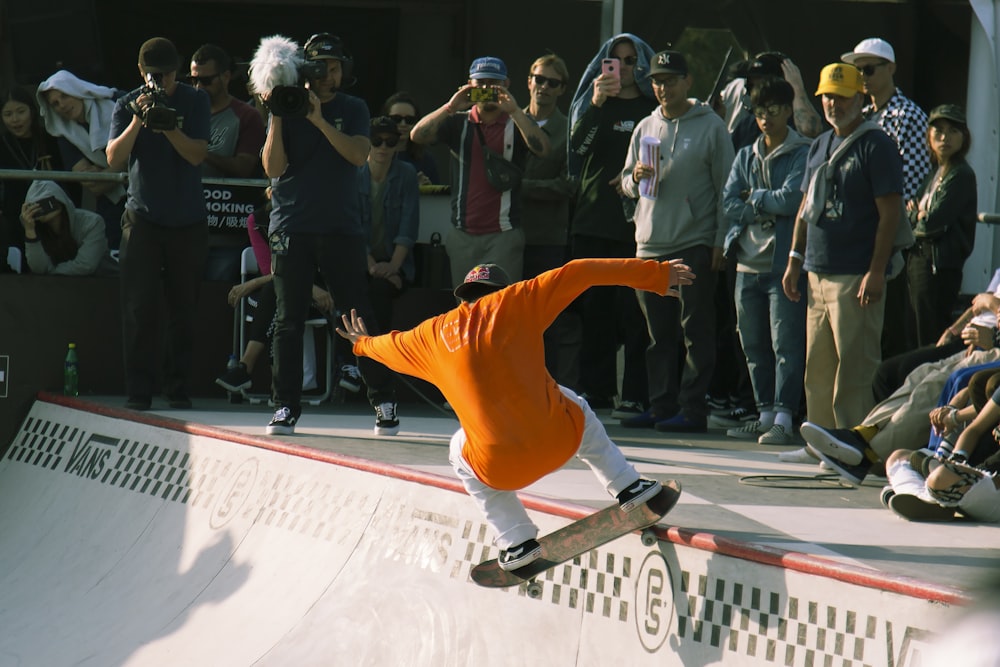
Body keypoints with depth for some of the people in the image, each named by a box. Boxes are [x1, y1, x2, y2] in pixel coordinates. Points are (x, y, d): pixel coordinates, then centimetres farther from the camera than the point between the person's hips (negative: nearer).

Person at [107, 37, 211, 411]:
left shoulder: (194, 102, 1)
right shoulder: (127, 106, 1)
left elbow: (196, 154, -9)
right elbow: (114, 159, -9)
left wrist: (167, 124, -23)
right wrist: (138, 120, -21)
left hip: (188, 220, 1)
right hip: (143, 218, -1)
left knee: (185, 307, 4)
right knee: (139, 307, -6)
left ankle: (178, 388, 10)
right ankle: (138, 391, -3)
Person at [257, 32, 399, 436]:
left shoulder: (353, 110, 7)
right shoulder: (287, 108, 6)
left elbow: (359, 155, -10)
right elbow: (273, 167, -3)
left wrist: (319, 120, -17)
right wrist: (277, 118, -13)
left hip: (341, 228, 0)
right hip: (291, 228, 1)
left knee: (359, 317, -2)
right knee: (288, 321, 1)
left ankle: (384, 402, 5)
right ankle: (286, 407, 5)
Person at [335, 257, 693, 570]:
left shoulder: (433, 334, 14)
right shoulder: (514, 302, 8)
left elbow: (391, 347, 35)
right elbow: (577, 273, 7)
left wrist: (363, 344, 59)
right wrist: (656, 275, 13)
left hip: (500, 469, 0)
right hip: (560, 441, 0)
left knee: (460, 453, 35)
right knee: (573, 404, 35)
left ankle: (516, 542, 27)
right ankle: (628, 487, 32)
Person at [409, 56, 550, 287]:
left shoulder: (516, 123, 6)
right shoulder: (458, 122, 9)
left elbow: (541, 149, -14)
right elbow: (417, 135, -5)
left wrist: (514, 110, -21)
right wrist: (451, 107, -16)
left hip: (504, 235, -3)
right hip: (463, 235, 3)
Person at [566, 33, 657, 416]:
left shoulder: (653, 108, 6)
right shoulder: (591, 104, 14)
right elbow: (578, 144, -5)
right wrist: (596, 103, -20)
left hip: (634, 223, -3)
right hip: (592, 221, 3)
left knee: (632, 308, -6)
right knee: (593, 308, 5)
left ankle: (635, 394, -6)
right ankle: (595, 388, 11)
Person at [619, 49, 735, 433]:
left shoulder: (711, 127, -1)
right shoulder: (646, 128, 14)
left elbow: (725, 187, -2)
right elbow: (626, 185, 17)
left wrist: (721, 241, -8)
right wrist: (636, 178, -7)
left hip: (695, 245, -5)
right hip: (650, 244, 5)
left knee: (695, 330, -3)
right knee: (659, 333, 8)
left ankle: (693, 408, -2)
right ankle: (661, 405, 13)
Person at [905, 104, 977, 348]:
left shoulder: (961, 176, -12)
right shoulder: (934, 174, 16)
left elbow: (933, 223, -19)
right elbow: (910, 211, 14)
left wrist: (917, 215, 1)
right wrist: (919, 215, -8)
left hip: (941, 266, -9)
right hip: (919, 260, 9)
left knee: (931, 342, -7)